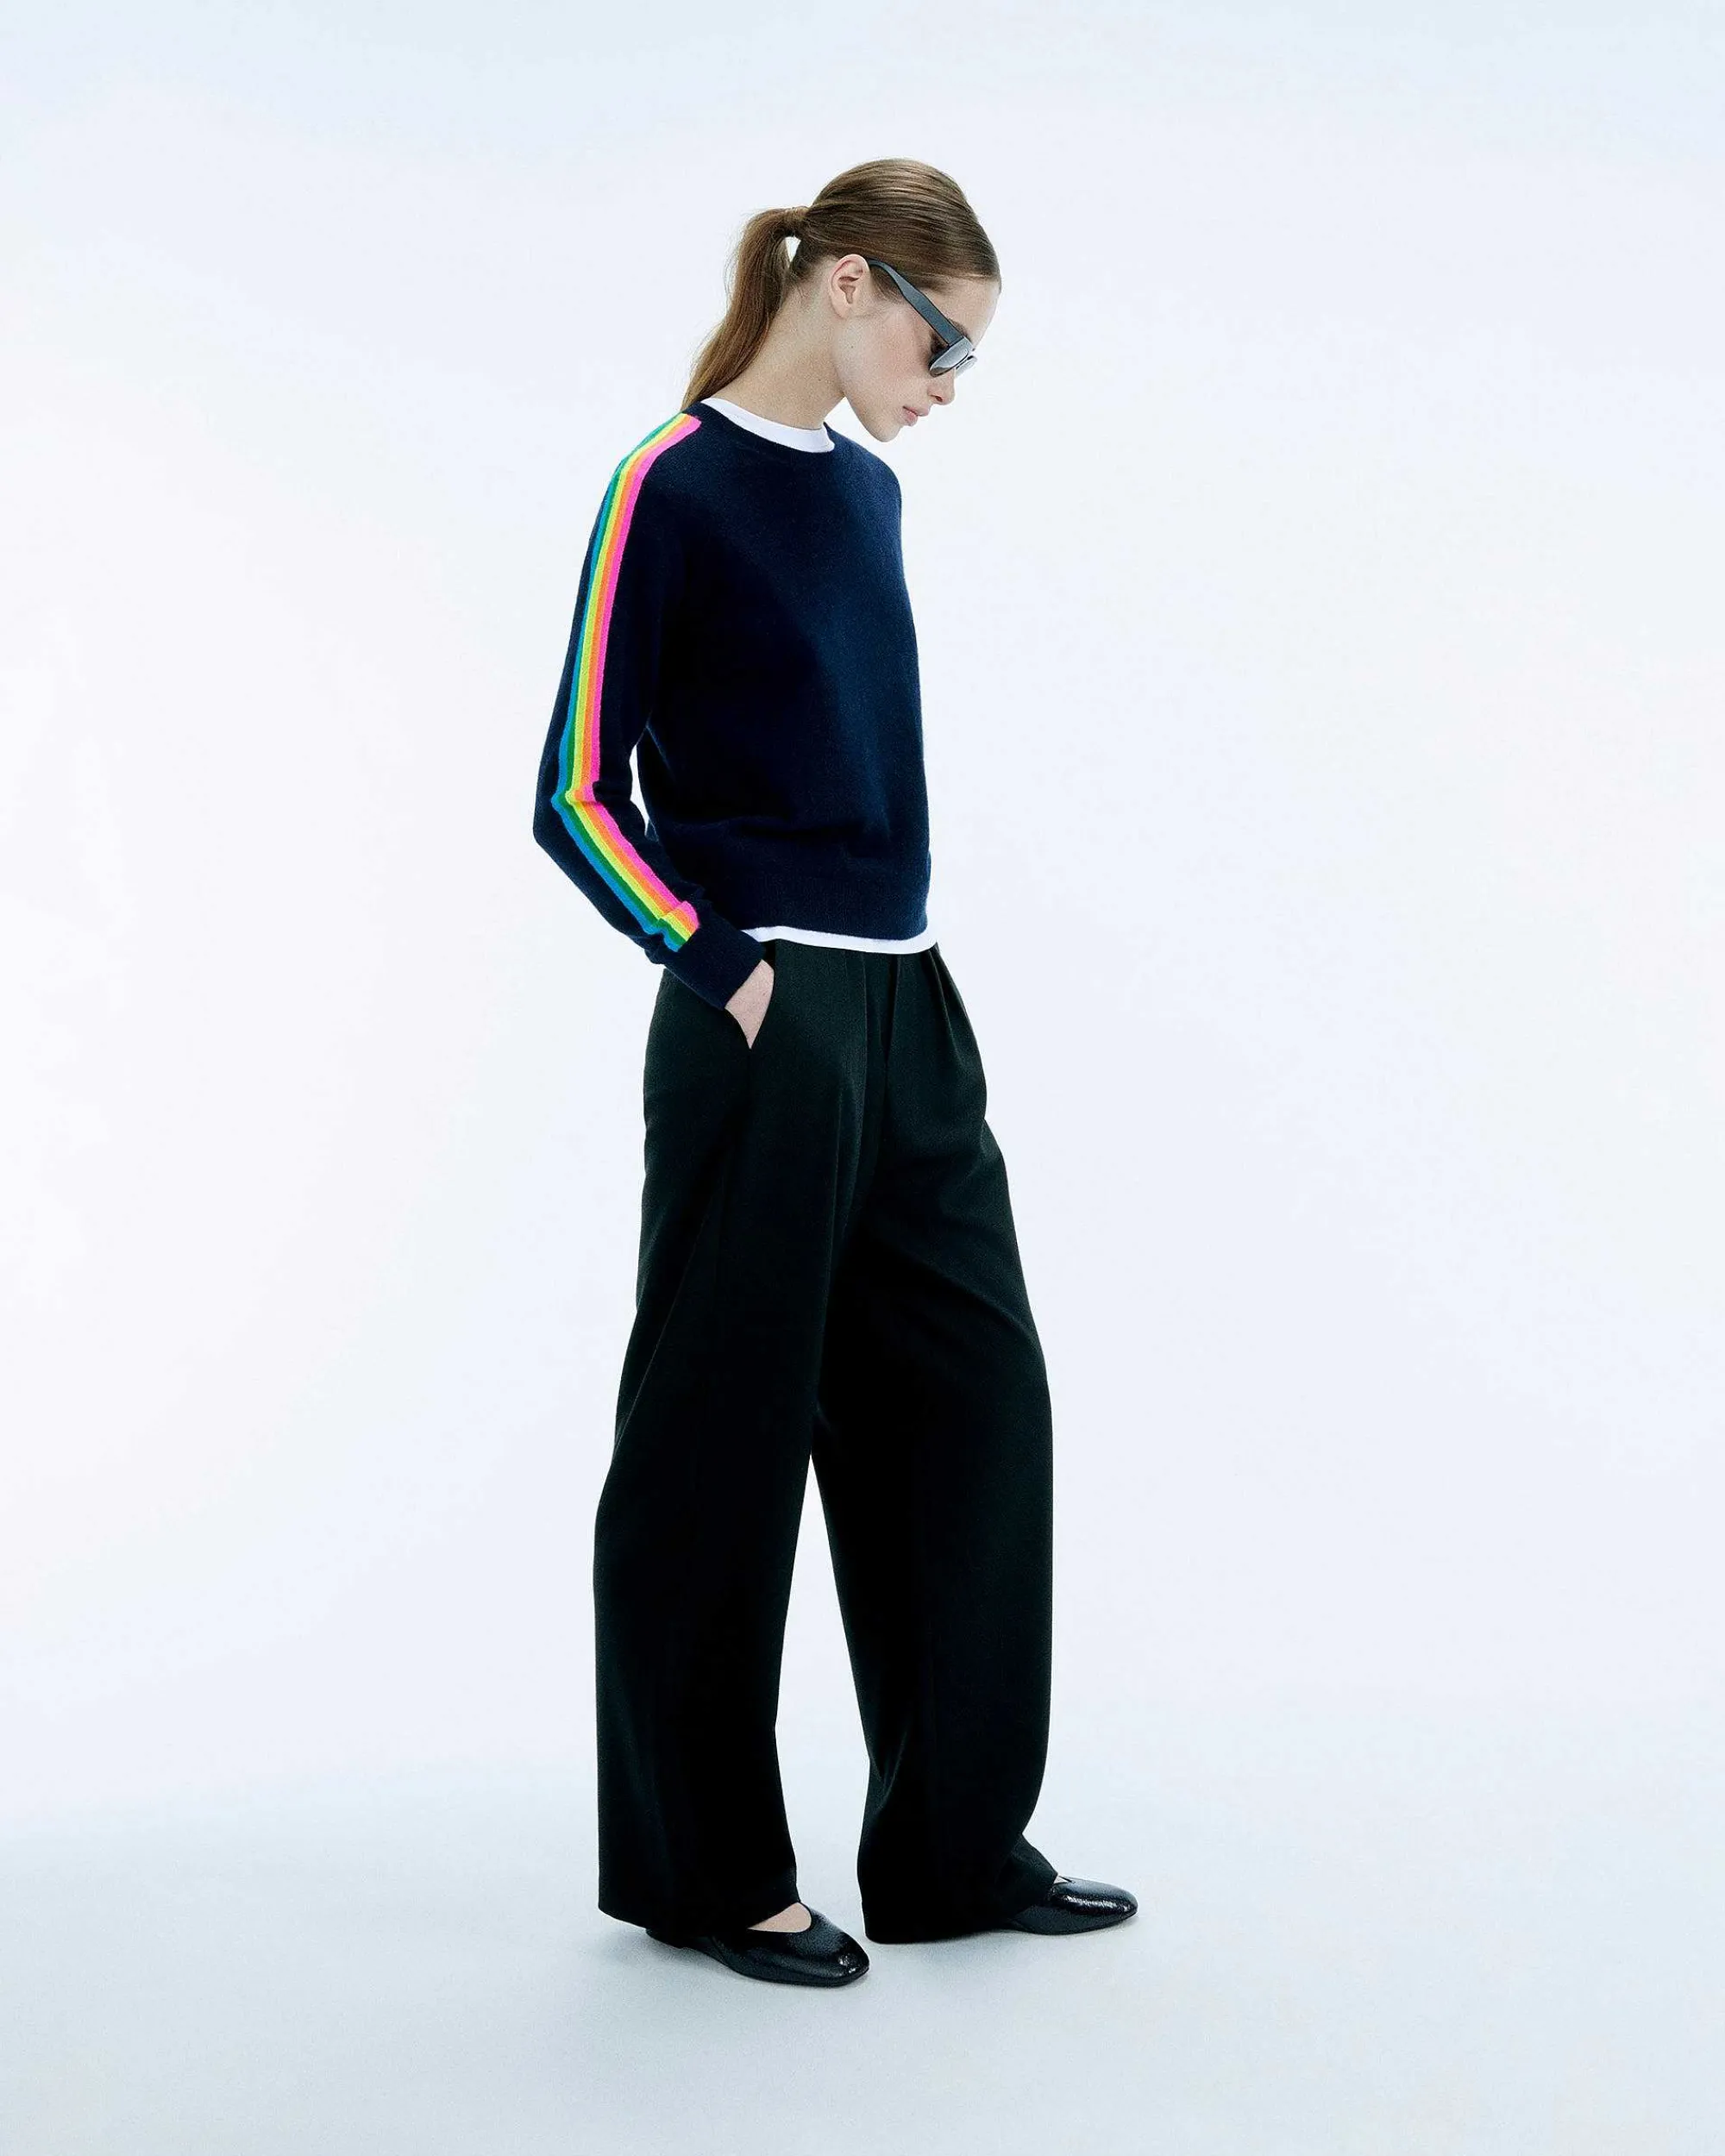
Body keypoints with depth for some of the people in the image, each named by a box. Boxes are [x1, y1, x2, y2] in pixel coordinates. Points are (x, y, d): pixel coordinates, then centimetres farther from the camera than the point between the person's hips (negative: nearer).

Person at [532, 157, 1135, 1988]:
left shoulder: (867, 490, 12)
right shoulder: (674, 486, -9)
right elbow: (578, 793, -9)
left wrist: (902, 957, 13)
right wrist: (721, 964, -16)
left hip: (909, 1016, 8)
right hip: (764, 1028, -8)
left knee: (973, 1396, 9)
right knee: (723, 1438, 3)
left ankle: (958, 1846, 21)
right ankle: (704, 1871, 19)